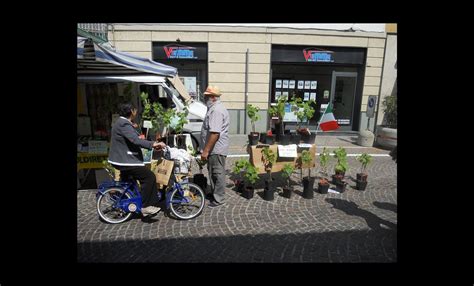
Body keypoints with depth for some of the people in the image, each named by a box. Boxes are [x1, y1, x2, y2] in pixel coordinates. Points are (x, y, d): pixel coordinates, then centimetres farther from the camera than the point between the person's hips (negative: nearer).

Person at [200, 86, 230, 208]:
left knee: (218, 173, 0)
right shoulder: (215, 108, 14)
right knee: (213, 171, 19)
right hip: (215, 148, 10)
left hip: (216, 148, -10)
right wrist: (206, 149, 24)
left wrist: (206, 150, -26)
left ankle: (219, 198, 11)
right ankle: (214, 193, 33)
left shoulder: (216, 110, -20)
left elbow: (214, 133, -28)